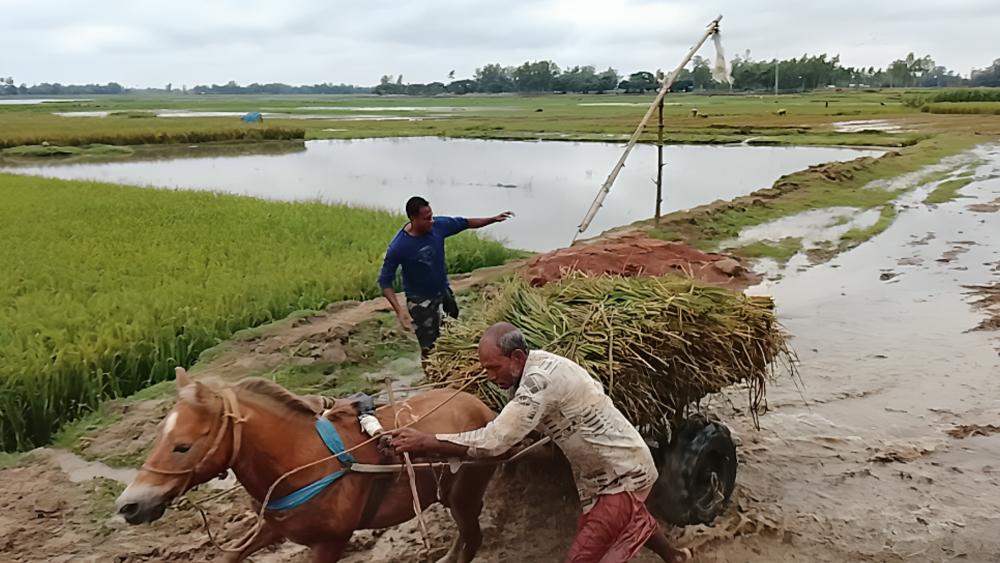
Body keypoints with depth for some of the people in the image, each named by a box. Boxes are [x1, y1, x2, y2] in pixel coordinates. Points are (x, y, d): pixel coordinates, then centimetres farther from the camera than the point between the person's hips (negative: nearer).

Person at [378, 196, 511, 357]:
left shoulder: (438, 225, -15)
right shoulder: (398, 247, -27)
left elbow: (465, 223, 3)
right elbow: (385, 281, -21)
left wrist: (494, 219, 4)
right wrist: (399, 311, -31)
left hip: (443, 290, 6)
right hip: (421, 301, -6)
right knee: (429, 347, 0)